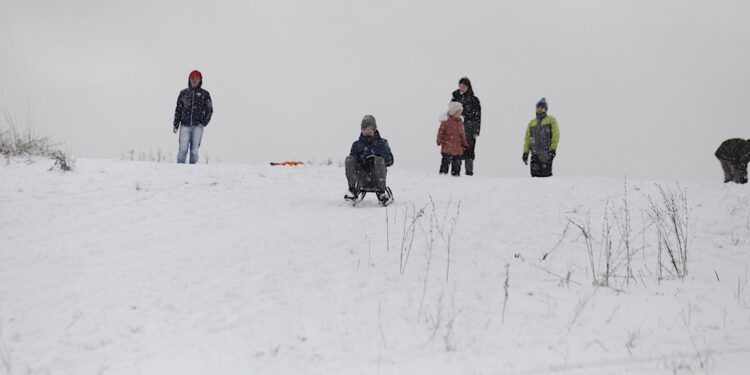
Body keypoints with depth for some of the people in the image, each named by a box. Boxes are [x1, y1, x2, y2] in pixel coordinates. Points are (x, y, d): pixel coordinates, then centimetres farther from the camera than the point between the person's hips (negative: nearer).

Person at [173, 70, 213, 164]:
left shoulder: (204, 94, 9)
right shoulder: (183, 93, 12)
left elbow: (209, 110, 10)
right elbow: (178, 109, 14)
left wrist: (204, 123, -3)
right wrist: (176, 125, 8)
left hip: (198, 126, 0)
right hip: (185, 125, 0)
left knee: (194, 150, -3)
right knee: (183, 149, -9)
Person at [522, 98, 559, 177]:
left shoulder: (551, 120, 4)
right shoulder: (532, 123, 18)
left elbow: (556, 135, -3)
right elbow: (527, 138, 18)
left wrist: (553, 149, -13)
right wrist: (525, 152, 9)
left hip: (547, 153, -4)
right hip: (535, 153, 4)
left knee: (546, 174, -13)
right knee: (535, 174, -2)